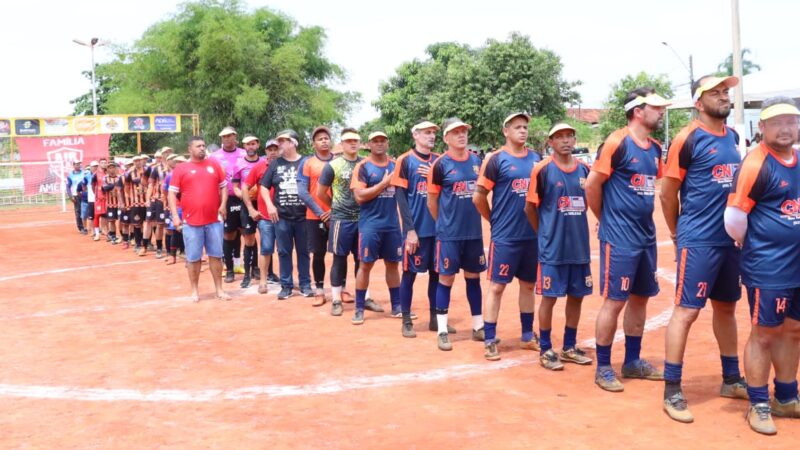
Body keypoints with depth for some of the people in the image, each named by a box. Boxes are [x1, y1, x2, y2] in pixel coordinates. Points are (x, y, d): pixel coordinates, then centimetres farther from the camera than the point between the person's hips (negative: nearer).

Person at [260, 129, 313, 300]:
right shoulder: (276, 163, 8)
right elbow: (264, 186, 11)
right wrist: (270, 205, -1)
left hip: (303, 215, -2)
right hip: (281, 216, 2)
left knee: (303, 251, 7)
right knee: (284, 252, 6)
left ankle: (305, 284, 16)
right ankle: (286, 285, 14)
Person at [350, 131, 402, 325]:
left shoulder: (396, 165, 9)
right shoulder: (363, 167, -5)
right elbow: (359, 196, -14)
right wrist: (384, 183, -15)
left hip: (392, 224, 5)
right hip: (370, 224, -4)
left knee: (393, 264, 11)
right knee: (365, 265, 0)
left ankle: (397, 305, 21)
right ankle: (359, 308, 8)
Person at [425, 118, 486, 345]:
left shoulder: (477, 161, 6)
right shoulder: (440, 164, -7)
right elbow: (432, 201, -1)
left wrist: (471, 218, 11)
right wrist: (444, 224, 7)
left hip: (474, 232, 5)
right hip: (449, 233, -4)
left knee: (473, 276, 12)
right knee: (446, 278, 1)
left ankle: (478, 326, 22)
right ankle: (442, 331, 9)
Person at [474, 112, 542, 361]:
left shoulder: (536, 158, 9)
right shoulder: (496, 159, -7)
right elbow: (479, 197, -7)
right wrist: (495, 220, 2)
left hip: (532, 234, 5)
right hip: (505, 236, -5)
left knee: (528, 284, 14)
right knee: (497, 286, -1)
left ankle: (527, 336, 27)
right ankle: (489, 340, 6)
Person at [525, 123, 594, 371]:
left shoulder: (584, 169, 6)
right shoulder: (542, 169, -8)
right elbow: (530, 207, -3)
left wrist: (574, 228, 11)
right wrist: (545, 234, 4)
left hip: (580, 245, 5)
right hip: (552, 247, -5)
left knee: (577, 295, 11)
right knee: (549, 297, 1)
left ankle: (569, 347, 25)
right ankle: (545, 350, 14)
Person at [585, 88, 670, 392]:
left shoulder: (655, 148, 10)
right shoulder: (618, 142, -13)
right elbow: (592, 185, -12)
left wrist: (641, 218, 13)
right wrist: (606, 220, -1)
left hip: (646, 235, 8)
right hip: (619, 237, -8)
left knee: (640, 297, 14)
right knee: (615, 300, -4)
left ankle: (633, 362, 27)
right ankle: (603, 368, 8)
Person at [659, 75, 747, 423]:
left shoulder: (733, 136, 11)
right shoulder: (688, 139, -11)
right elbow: (668, 194, -8)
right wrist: (679, 236, 1)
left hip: (730, 239, 7)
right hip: (698, 241, -7)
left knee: (726, 307, 17)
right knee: (686, 311, -6)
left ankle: (731, 379, 31)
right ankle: (672, 391, 2)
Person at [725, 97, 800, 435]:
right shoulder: (756, 164, -16)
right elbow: (734, 218, -18)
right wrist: (754, 246, -1)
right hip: (768, 268, -7)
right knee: (764, 334, 3)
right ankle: (759, 405, 16)